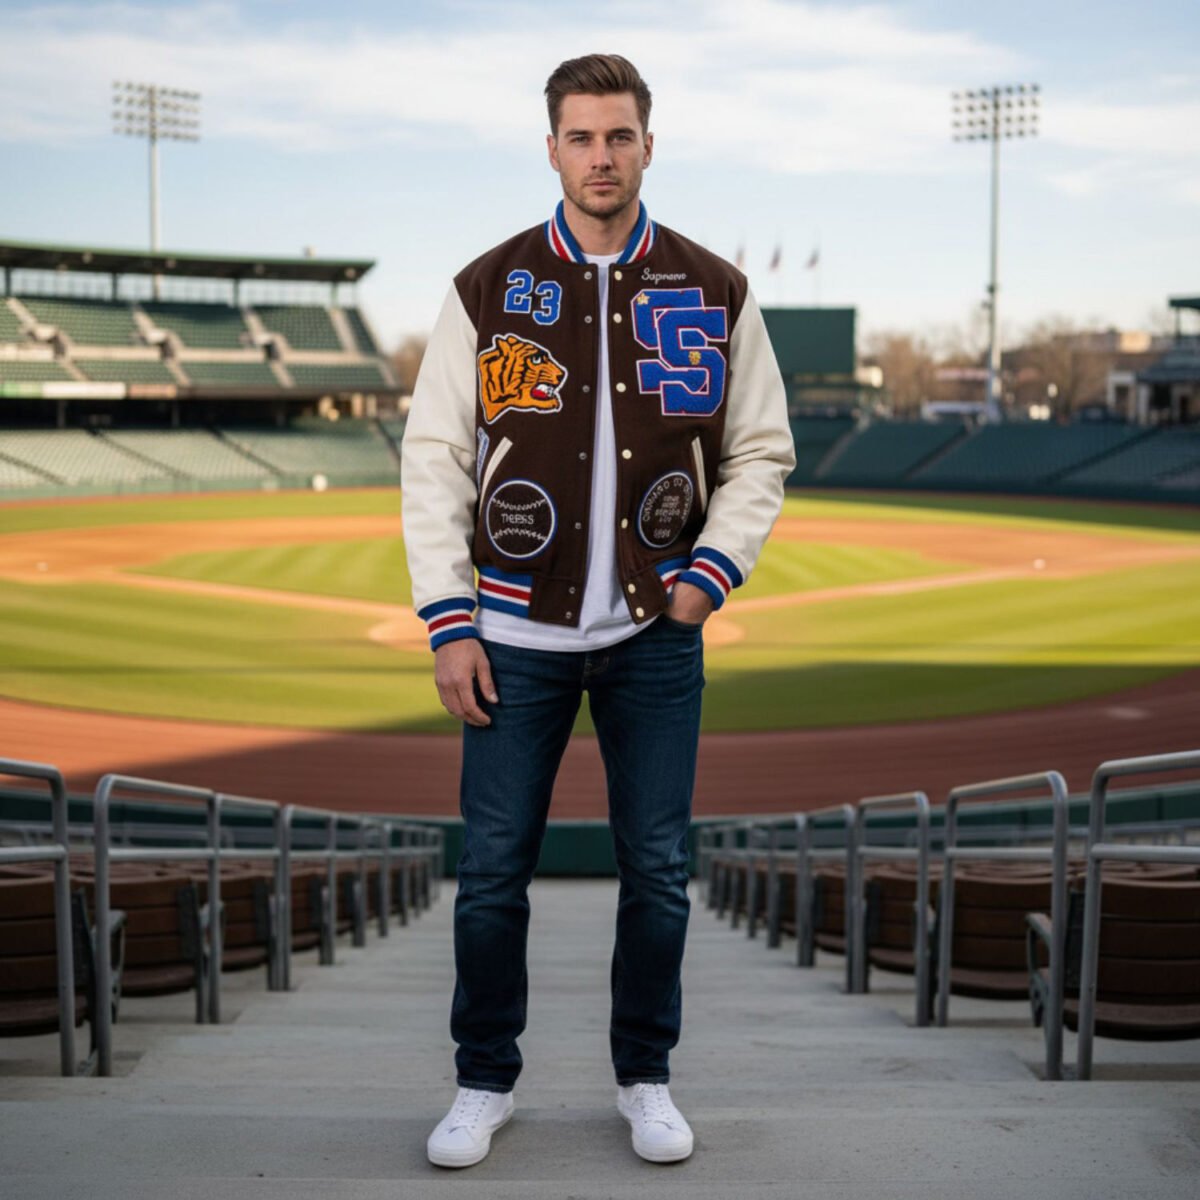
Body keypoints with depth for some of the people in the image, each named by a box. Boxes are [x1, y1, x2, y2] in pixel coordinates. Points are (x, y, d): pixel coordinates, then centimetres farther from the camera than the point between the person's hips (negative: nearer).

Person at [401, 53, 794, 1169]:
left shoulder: (715, 295, 4)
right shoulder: (488, 290, 1)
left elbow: (761, 452, 10)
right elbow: (433, 458, 1)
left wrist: (715, 566, -6)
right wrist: (448, 622, -6)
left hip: (657, 635, 1)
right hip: (518, 632, -1)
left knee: (657, 869, 7)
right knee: (492, 869, 3)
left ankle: (645, 1078, 25)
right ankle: (484, 1081, 22)